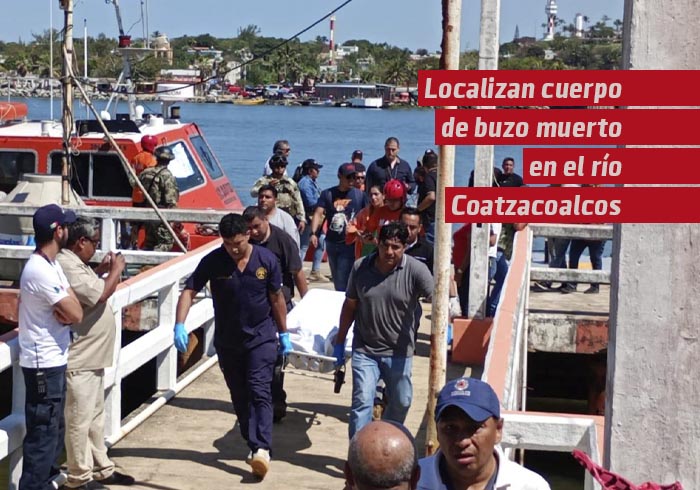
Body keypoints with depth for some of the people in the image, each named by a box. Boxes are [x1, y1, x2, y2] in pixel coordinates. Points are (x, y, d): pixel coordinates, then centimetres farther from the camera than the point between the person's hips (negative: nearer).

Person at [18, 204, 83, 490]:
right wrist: (67, 310, -4)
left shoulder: (50, 265, 10)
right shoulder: (40, 271, -22)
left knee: (54, 430, 19)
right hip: (44, 364, -10)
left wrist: (65, 308, -14)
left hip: (53, 361, 10)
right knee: (43, 433, -4)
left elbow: (73, 308, 7)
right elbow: (75, 314, -24)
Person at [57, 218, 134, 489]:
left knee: (95, 417, 19)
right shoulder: (66, 266, -21)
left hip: (91, 357, 11)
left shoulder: (76, 263, 12)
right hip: (78, 360, -11)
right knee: (79, 421, -1)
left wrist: (102, 269, 13)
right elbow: (99, 294, -26)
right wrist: (116, 270, -11)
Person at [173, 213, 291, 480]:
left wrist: (284, 334, 8)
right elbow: (189, 291, -12)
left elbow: (276, 298, 2)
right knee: (240, 396, 11)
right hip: (227, 341, 2)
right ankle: (254, 445, 24)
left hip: (261, 337, -2)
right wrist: (179, 325, -27)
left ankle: (262, 449, -21)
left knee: (259, 392, -14)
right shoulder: (213, 261, -11)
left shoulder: (267, 260, -8)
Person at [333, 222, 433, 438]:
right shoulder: (360, 267, -6)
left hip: (399, 352, 0)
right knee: (362, 401, -8)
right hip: (365, 350, 0)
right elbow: (350, 306, 4)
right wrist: (340, 341, 9)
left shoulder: (415, 270, -14)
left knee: (401, 402, 15)